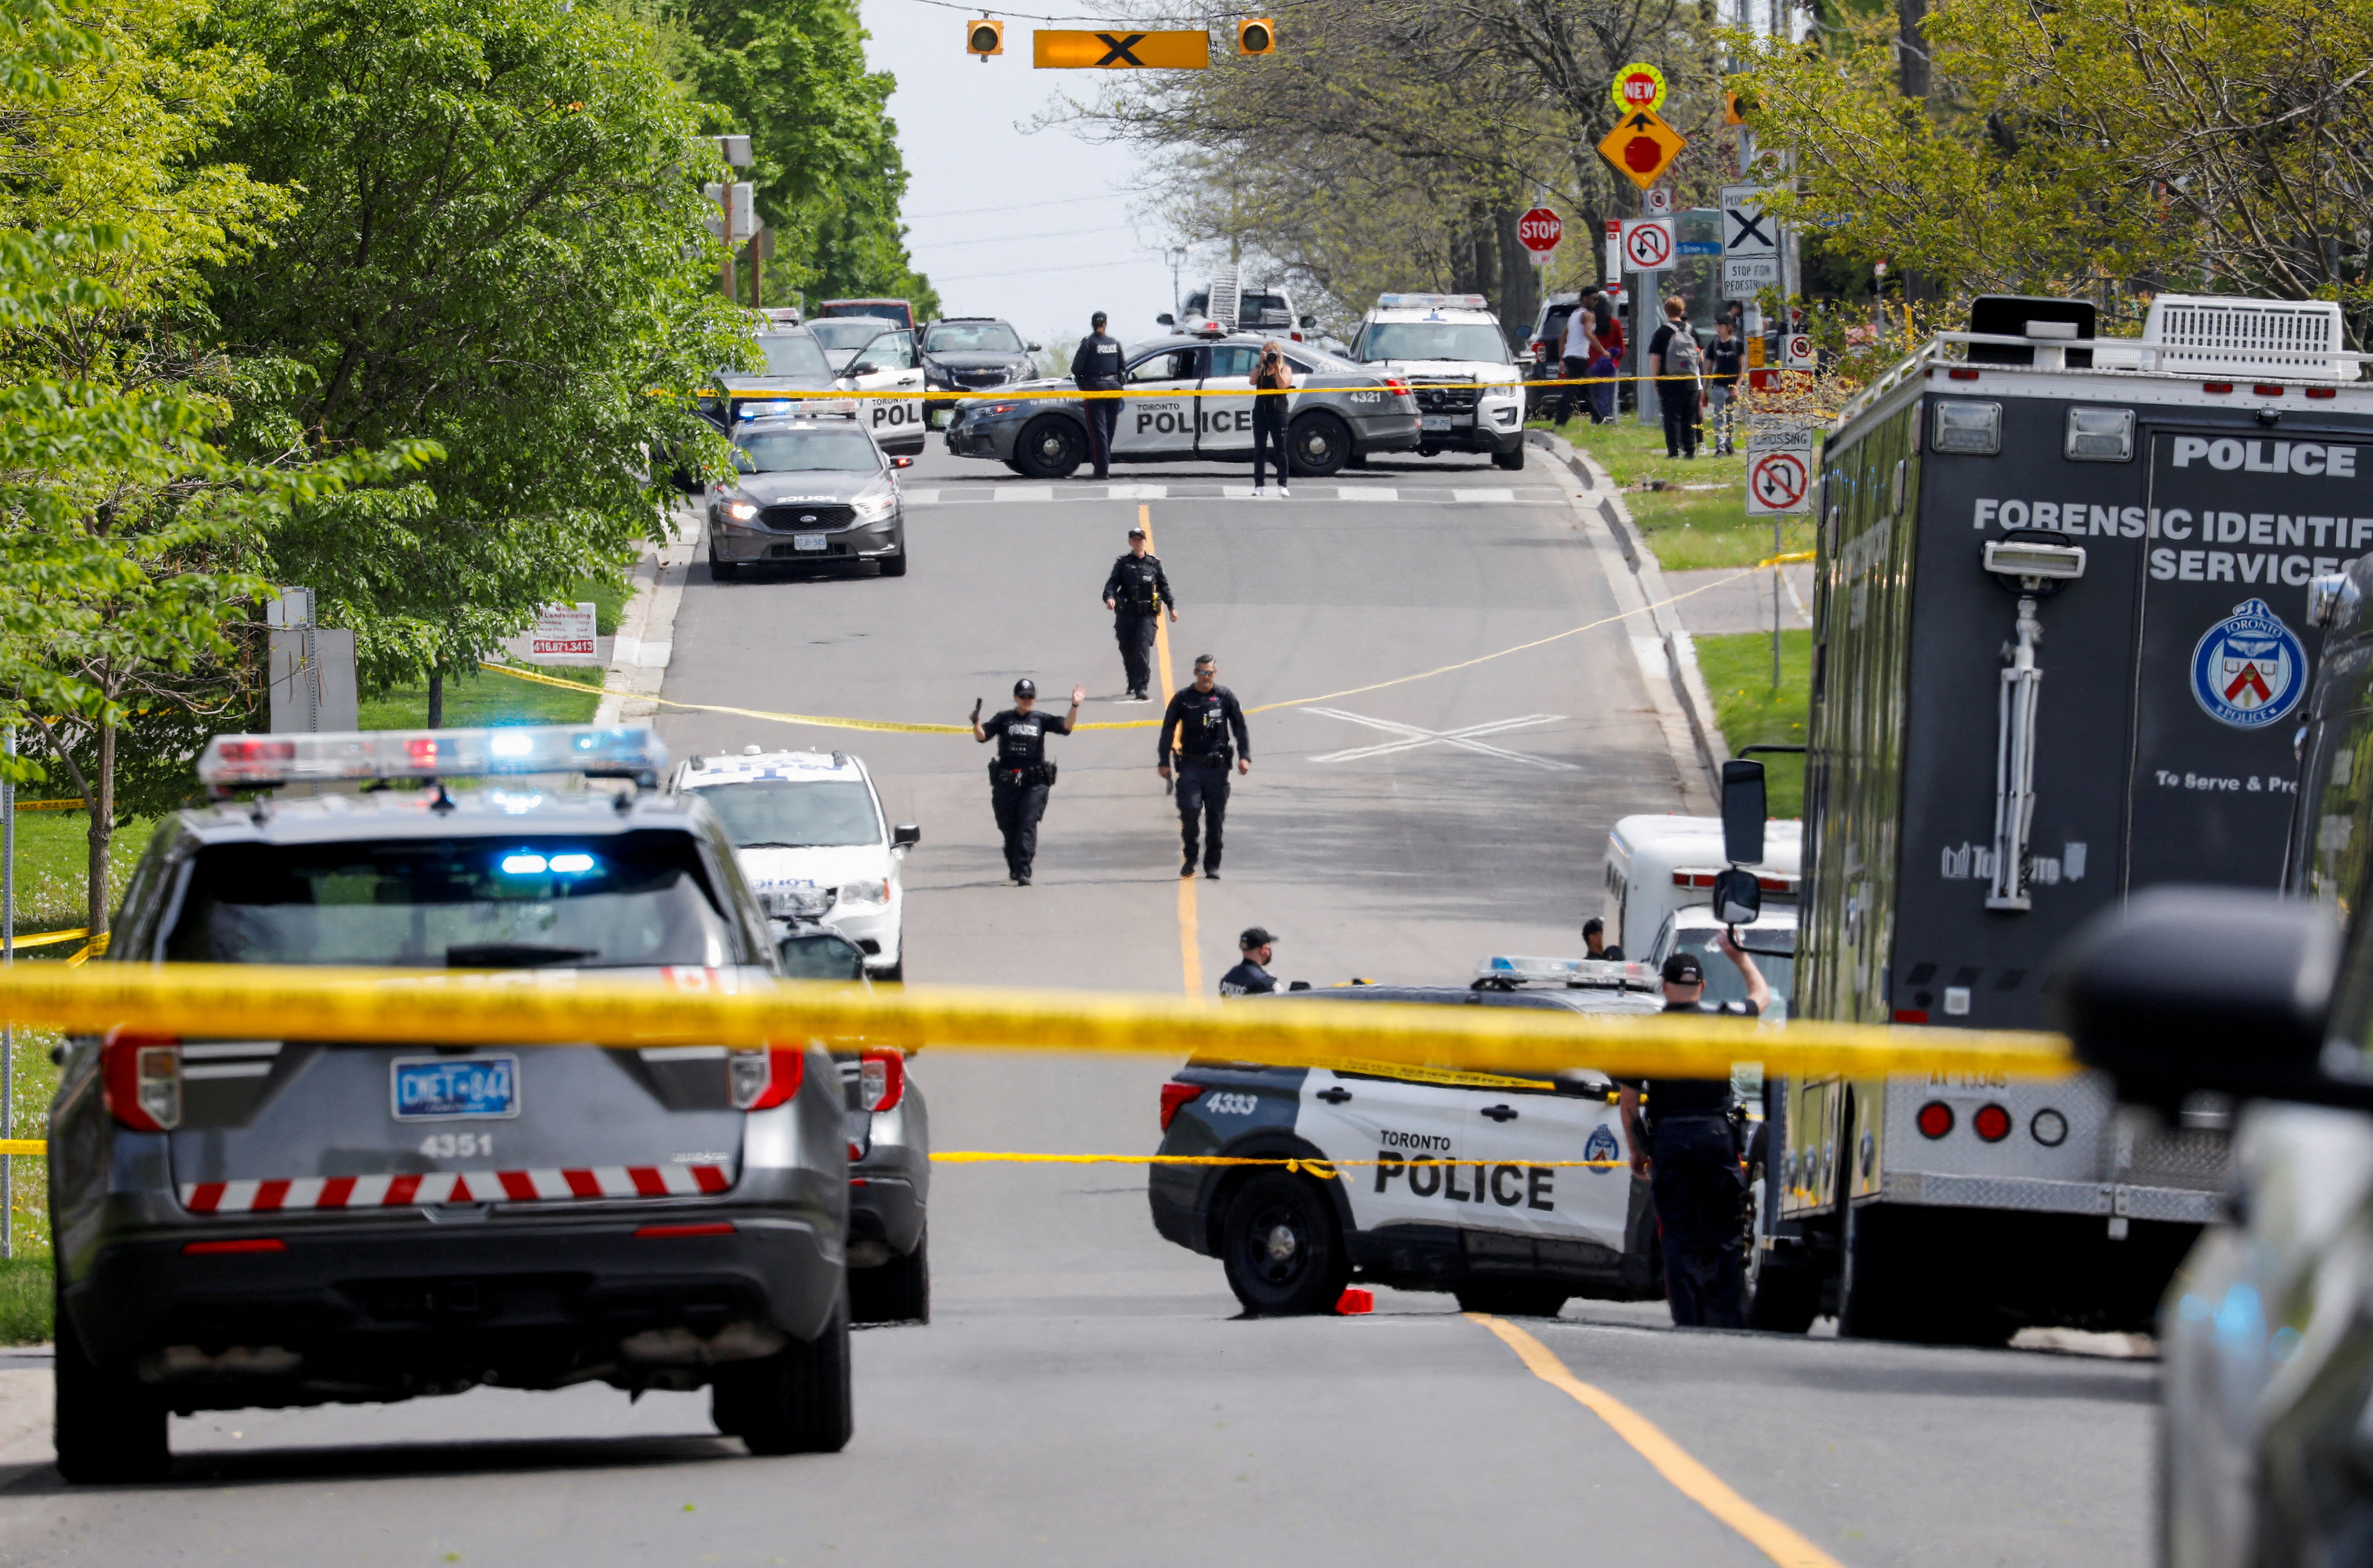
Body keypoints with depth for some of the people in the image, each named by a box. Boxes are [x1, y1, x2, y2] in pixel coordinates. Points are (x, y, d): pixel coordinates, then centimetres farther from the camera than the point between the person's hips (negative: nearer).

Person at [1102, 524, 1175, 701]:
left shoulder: (1154, 564, 8)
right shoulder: (1123, 564, 7)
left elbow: (1164, 587, 15)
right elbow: (1112, 583, -3)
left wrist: (1172, 607, 15)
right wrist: (1110, 597, -23)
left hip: (1147, 615, -2)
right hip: (1126, 614, 2)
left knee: (1143, 649, -16)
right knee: (1128, 651, 10)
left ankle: (1141, 688, -22)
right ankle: (1133, 683, 32)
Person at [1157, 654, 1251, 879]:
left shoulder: (1225, 697, 4)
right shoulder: (1183, 698, 3)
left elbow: (1240, 728, 6)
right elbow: (1168, 731, 8)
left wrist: (1244, 757, -6)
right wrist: (1164, 762, 2)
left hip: (1218, 766, 1)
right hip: (1191, 765, -1)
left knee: (1216, 816, 3)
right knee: (1190, 810, -13)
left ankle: (1212, 864, 14)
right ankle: (1190, 858, 6)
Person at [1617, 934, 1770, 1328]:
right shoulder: (1721, 1021, 1)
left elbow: (1628, 1100, 3)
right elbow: (1762, 996, 23)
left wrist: (1636, 1151, 14)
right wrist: (1739, 956, 38)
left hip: (1668, 1140, 0)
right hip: (1716, 1133, 0)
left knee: (1679, 1236, 4)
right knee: (1725, 1236, 5)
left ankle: (1689, 1322, 0)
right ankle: (1730, 1320, 0)